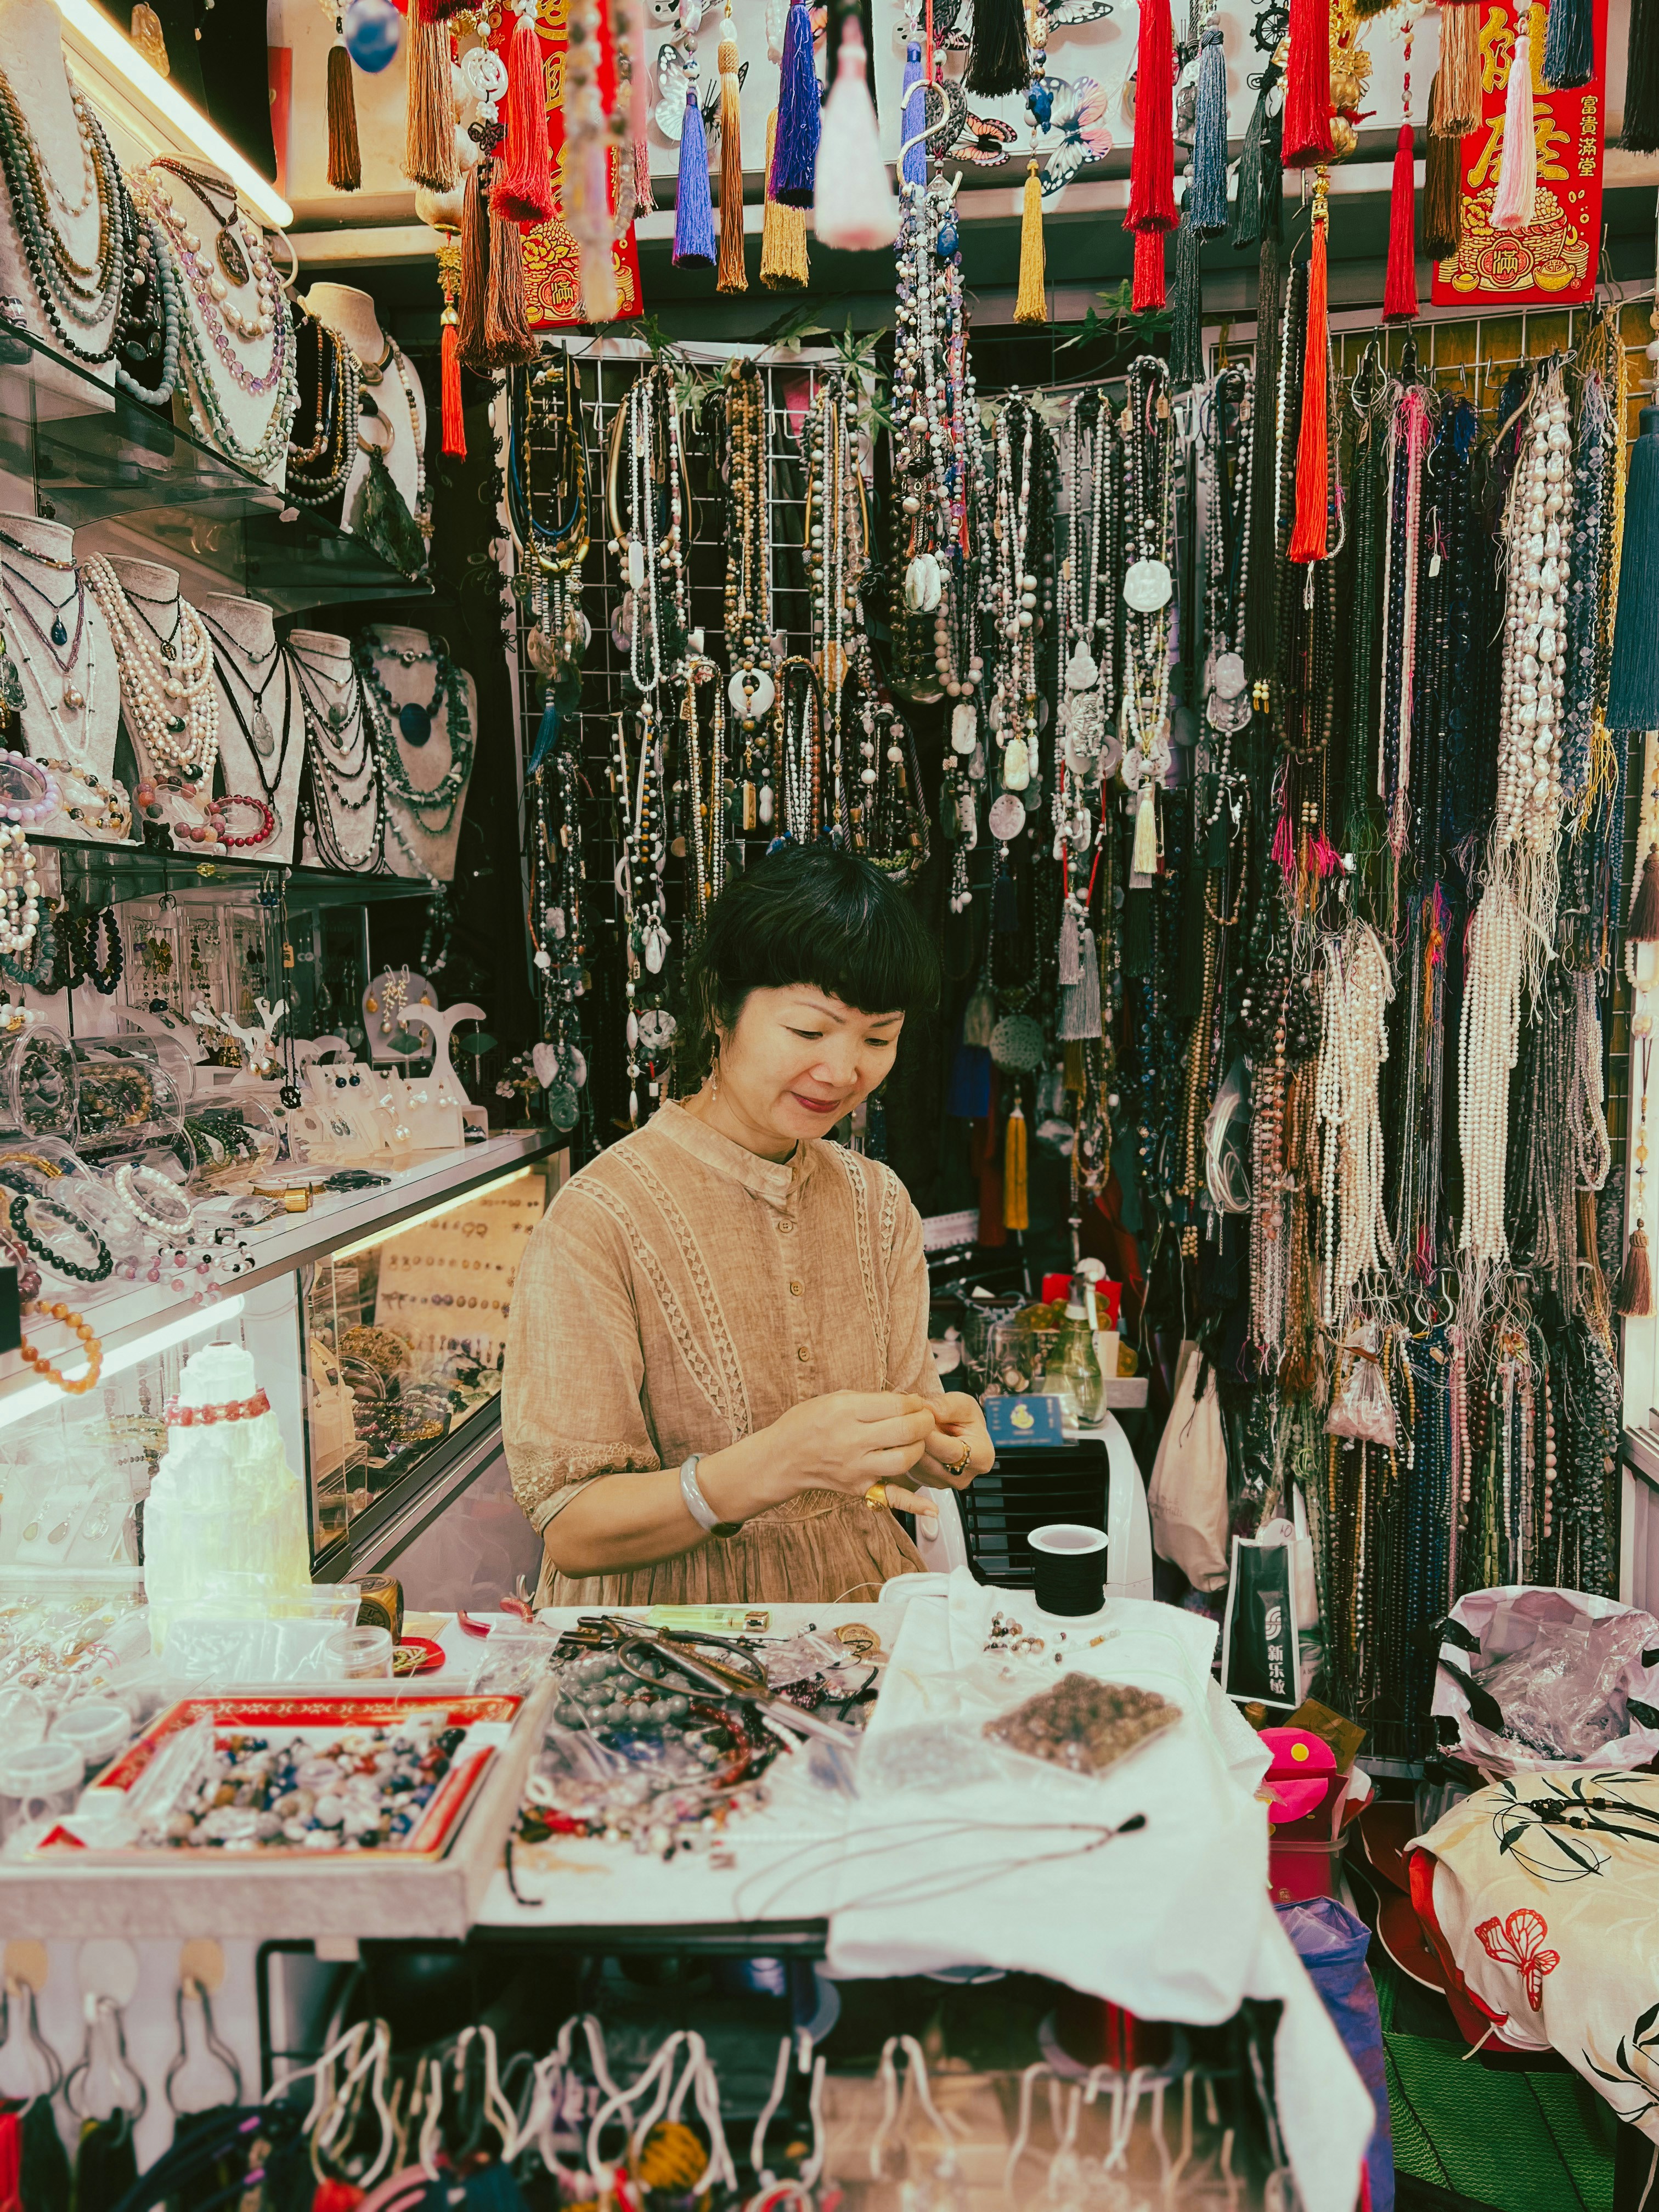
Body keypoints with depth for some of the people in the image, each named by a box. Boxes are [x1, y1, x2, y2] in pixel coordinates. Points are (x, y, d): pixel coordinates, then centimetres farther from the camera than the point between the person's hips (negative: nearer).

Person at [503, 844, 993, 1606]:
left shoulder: (878, 1201, 4)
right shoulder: (600, 1220, -16)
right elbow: (570, 1531, -16)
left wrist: (940, 1442, -14)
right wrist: (770, 1466, -31)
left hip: (861, 1590, 5)